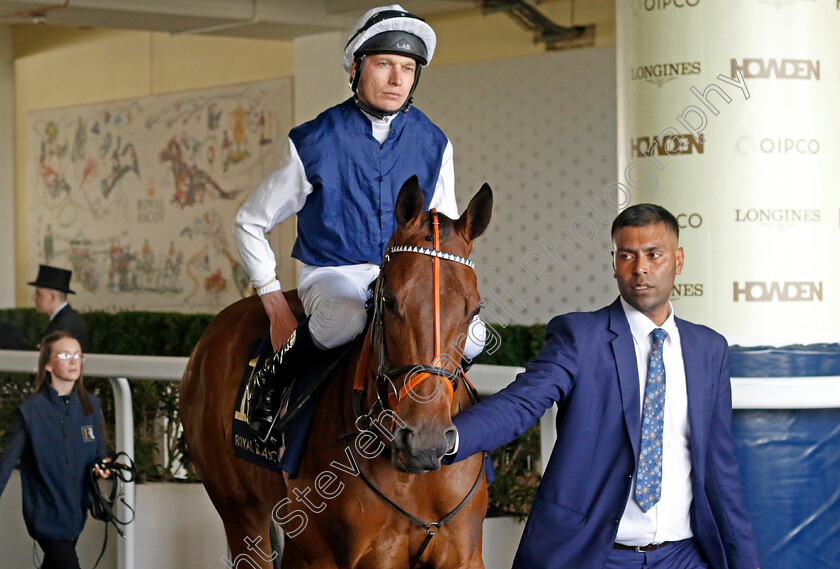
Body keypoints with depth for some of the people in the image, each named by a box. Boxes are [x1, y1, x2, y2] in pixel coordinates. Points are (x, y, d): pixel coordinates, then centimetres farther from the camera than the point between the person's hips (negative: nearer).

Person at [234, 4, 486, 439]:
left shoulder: (432, 143, 3)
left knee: (471, 334, -24)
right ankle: (272, 377, -11)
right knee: (346, 317, -39)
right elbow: (250, 223, 2)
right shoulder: (314, 143, -7)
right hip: (332, 273, -3)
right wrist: (275, 304, -5)